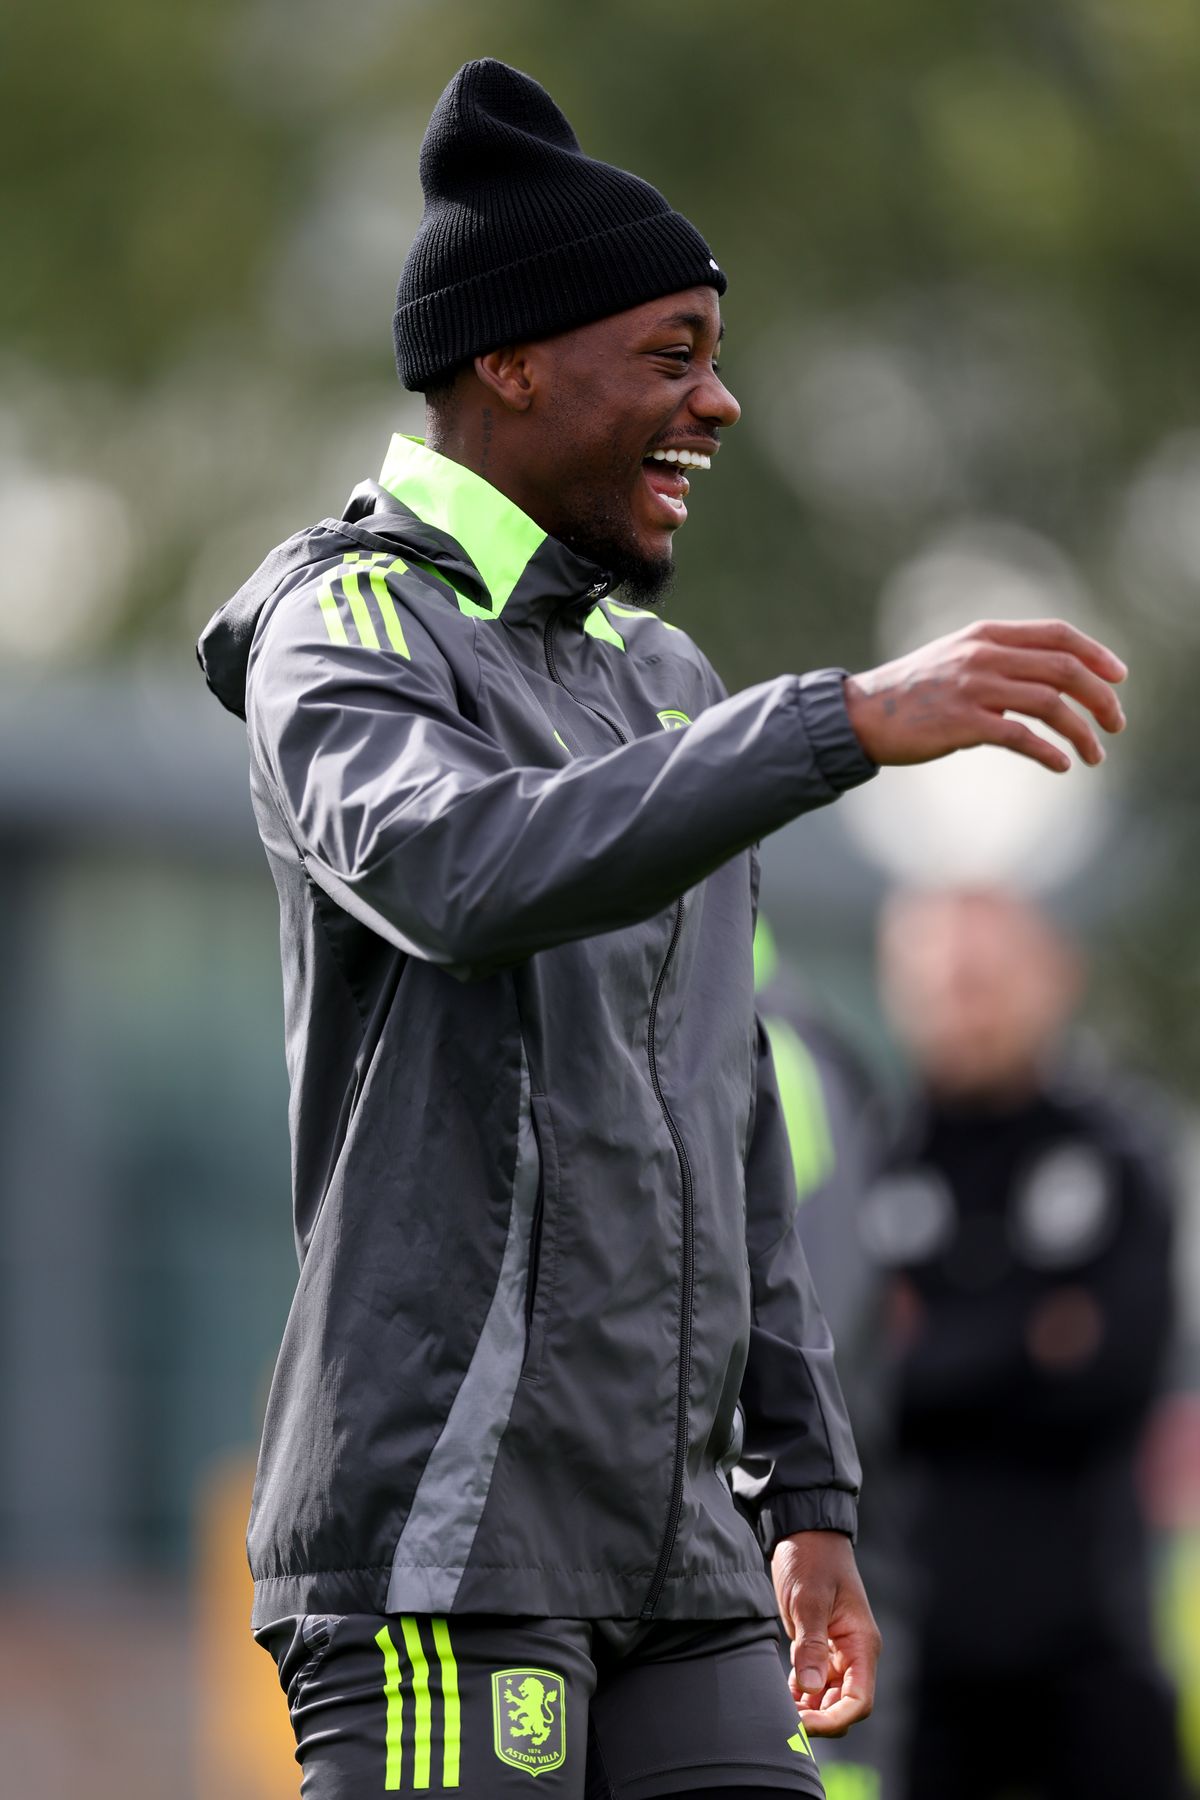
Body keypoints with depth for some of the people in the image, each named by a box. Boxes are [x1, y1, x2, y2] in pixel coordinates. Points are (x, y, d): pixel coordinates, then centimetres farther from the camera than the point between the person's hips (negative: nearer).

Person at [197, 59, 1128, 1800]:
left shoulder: (660, 687, 20)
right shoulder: (345, 640, -5)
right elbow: (461, 872, -29)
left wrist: (811, 1494, 20)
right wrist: (847, 719, -34)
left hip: (669, 1549, 8)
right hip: (436, 1533, -8)